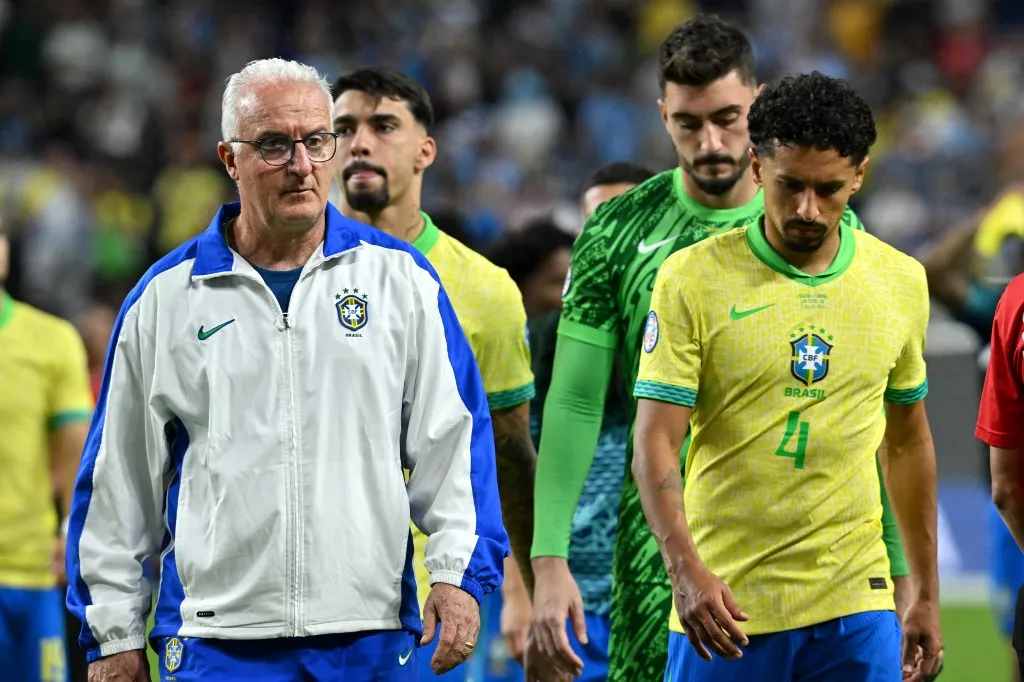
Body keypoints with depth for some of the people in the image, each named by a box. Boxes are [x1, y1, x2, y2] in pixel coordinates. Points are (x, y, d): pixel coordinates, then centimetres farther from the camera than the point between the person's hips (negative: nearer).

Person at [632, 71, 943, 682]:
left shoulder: (902, 282, 7)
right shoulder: (693, 278, -5)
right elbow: (655, 443, -9)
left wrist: (927, 594, 18)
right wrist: (686, 569, -23)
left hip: (856, 606, 3)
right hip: (725, 607, -2)